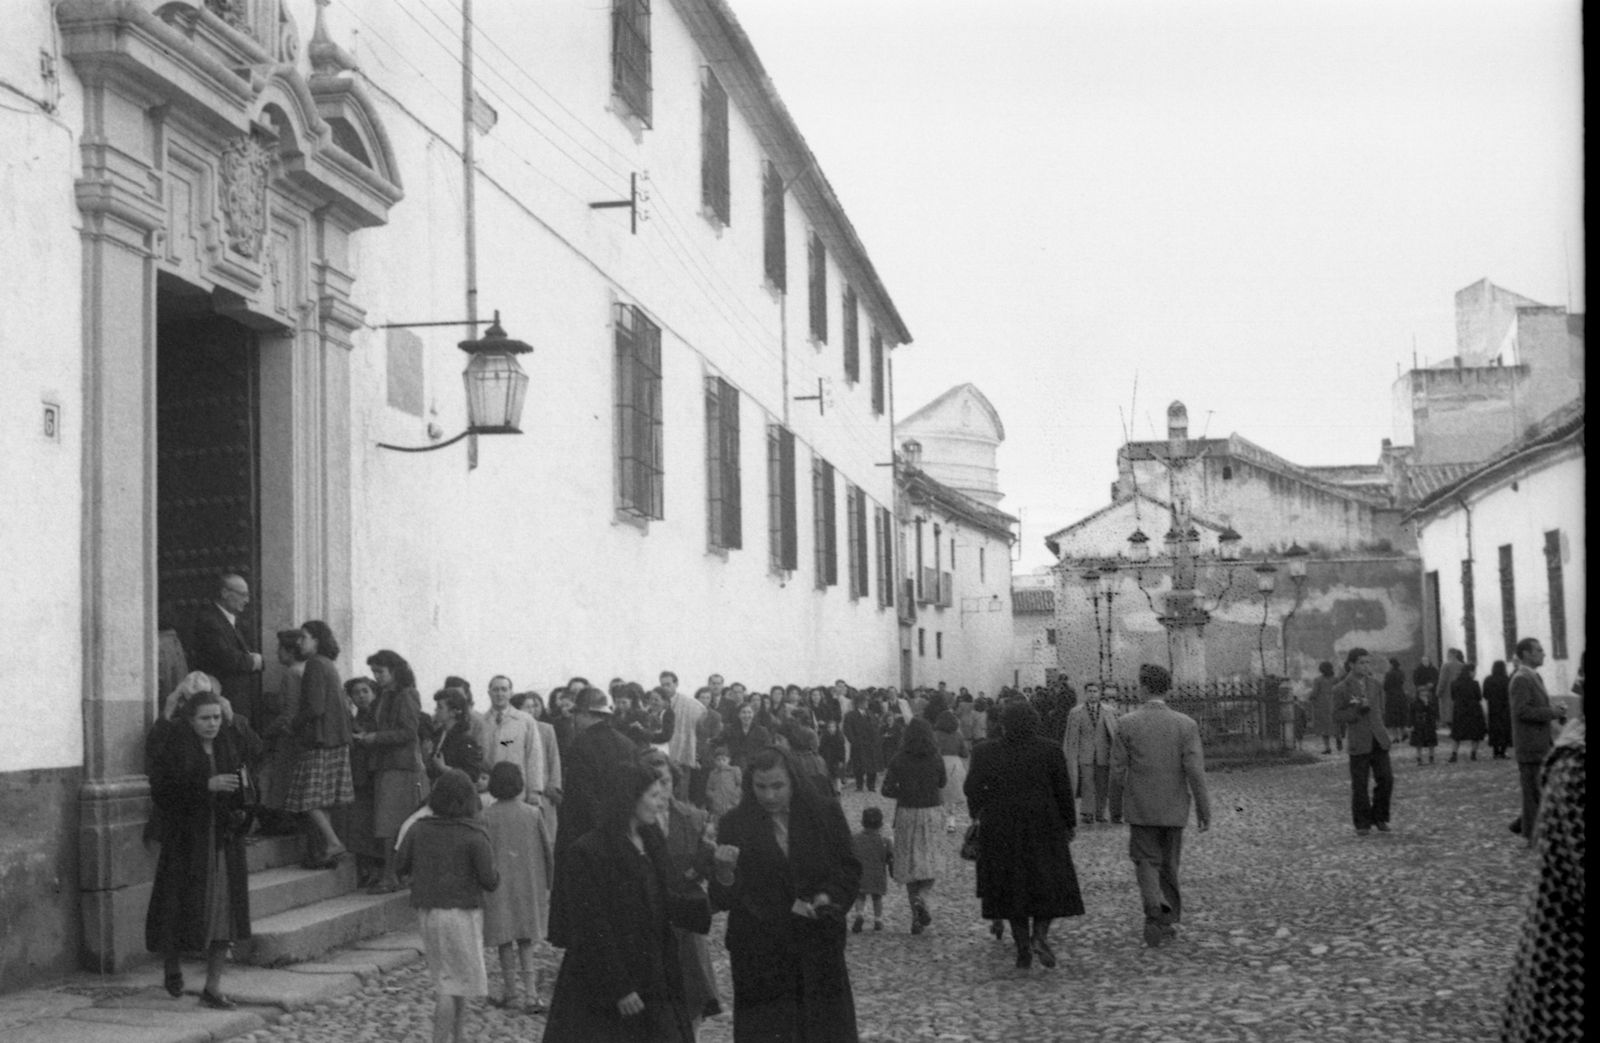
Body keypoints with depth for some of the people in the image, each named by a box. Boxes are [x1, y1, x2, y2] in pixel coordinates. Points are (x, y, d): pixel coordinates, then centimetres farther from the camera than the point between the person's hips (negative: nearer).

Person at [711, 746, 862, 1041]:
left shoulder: (825, 815, -1)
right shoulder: (735, 825, -4)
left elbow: (850, 870, 7)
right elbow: (722, 900, -6)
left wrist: (827, 898, -12)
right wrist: (725, 871, -27)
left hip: (819, 950, 1)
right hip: (759, 958, -1)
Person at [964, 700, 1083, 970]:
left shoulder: (985, 752, -5)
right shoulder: (1050, 750, -6)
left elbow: (972, 789, -2)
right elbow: (1064, 790, -3)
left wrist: (978, 813, 17)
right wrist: (1070, 823, 8)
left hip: (1001, 830, 1)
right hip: (1044, 826, -1)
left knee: (1013, 888, 10)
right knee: (1049, 884, 11)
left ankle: (1023, 950, 7)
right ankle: (1040, 935, -10)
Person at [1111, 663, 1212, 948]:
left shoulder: (1127, 724, -9)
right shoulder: (1186, 725, -9)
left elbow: (1117, 768, -5)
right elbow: (1195, 771, -13)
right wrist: (1204, 809, -4)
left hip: (1140, 807, -1)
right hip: (1174, 807, 2)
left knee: (1147, 861, 7)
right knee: (1169, 865, 17)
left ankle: (1156, 911, -18)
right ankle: (1168, 922, 25)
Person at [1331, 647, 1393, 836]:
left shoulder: (1374, 683, 10)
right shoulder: (1341, 689, -3)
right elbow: (1337, 715, -5)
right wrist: (1358, 710, -17)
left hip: (1379, 740, 4)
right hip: (1358, 742, -4)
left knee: (1385, 779, -2)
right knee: (1359, 785, 0)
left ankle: (1379, 818, 15)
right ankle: (1362, 824, 12)